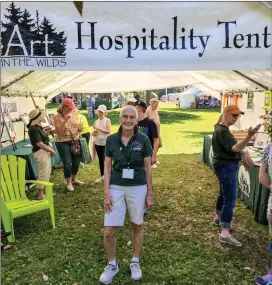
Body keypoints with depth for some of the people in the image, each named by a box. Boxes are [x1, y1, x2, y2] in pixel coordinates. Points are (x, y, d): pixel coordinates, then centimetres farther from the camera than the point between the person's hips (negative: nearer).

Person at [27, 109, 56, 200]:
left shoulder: (37, 126, 10)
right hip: (41, 152, -10)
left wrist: (50, 148, 4)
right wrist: (52, 150, -11)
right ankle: (40, 194, 6)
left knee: (47, 172, 18)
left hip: (45, 151, 10)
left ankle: (45, 191, 30)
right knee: (43, 173, -4)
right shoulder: (33, 129, -20)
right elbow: (40, 144, -21)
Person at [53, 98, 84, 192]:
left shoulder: (73, 113, 1)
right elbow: (59, 131, -20)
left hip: (74, 141, 6)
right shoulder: (57, 117, -13)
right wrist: (65, 120, -27)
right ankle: (68, 182, 18)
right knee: (67, 163, -2)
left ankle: (74, 179, 35)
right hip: (63, 142, -5)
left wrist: (79, 127, -6)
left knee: (77, 161, 13)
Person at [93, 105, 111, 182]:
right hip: (98, 143, 5)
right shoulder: (96, 121, 10)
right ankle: (102, 176, 18)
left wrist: (98, 128, -17)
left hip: (105, 143, -5)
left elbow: (109, 131, -16)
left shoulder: (107, 120, -4)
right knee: (100, 159, 10)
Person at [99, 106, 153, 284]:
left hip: (138, 188, 0)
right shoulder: (111, 140, -3)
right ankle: (112, 265, 27)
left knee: (137, 226, 16)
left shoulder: (143, 140, -6)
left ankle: (135, 262, 38)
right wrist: (106, 192, -4)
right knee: (109, 231, 1)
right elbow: (107, 167, 2)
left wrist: (149, 194, 1)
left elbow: (148, 168, 0)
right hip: (116, 188, 1)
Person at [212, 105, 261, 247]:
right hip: (226, 167, -11)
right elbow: (235, 148, -34)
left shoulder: (222, 128, 11)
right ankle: (225, 234, -9)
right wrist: (250, 136, -45)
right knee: (230, 199, -11)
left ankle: (218, 218, 41)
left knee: (224, 194, 23)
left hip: (226, 166, 11)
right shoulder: (222, 131, -22)